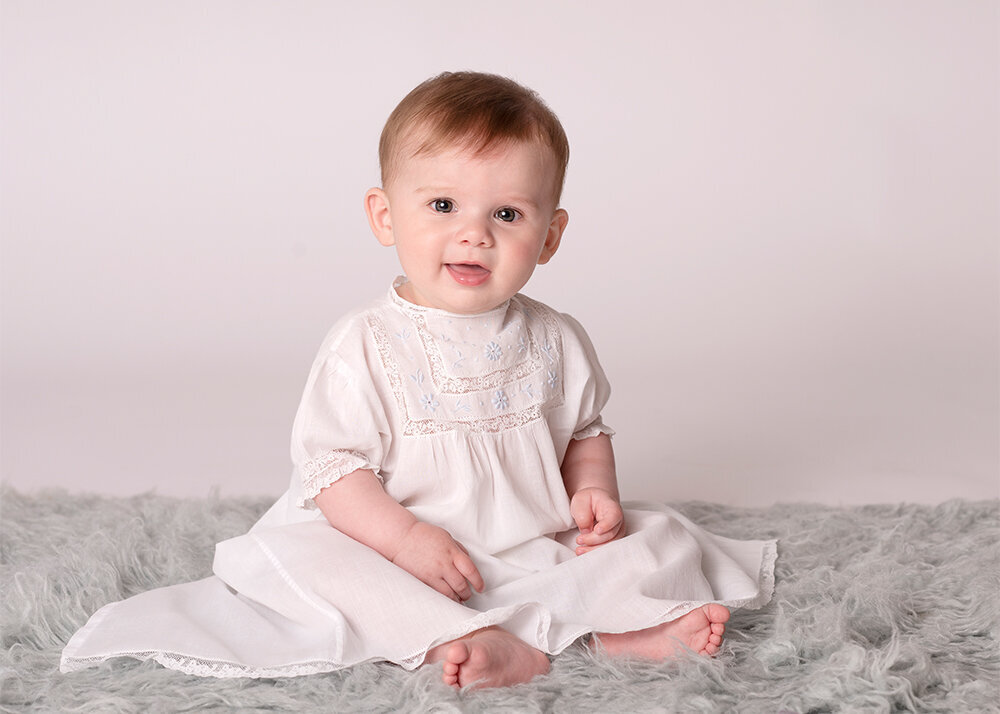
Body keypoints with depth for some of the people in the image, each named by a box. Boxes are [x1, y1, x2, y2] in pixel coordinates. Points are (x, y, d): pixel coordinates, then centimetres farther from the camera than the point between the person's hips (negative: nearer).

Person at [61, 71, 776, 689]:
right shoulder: (366, 346, -10)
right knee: (299, 552, -28)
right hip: (407, 555, -3)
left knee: (660, 535, -7)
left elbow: (586, 431, 15)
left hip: (545, 551, 3)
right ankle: (454, 641, -38)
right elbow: (332, 464, -12)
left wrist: (594, 490, -6)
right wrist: (407, 538, -24)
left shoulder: (556, 342, 1)